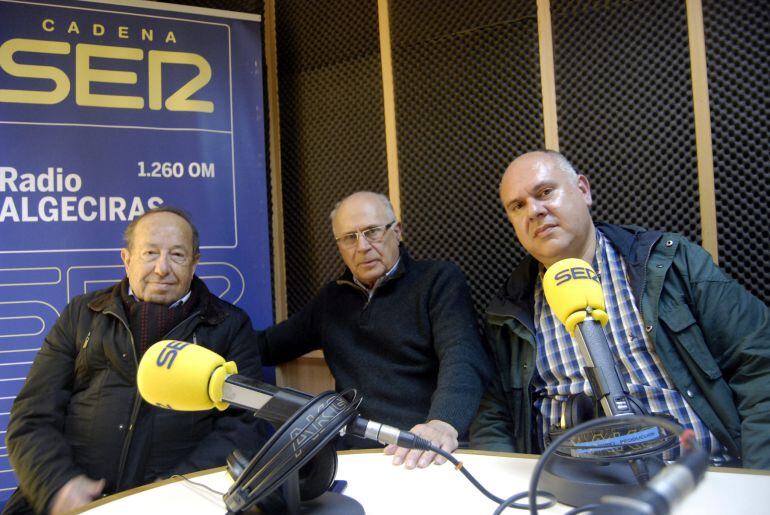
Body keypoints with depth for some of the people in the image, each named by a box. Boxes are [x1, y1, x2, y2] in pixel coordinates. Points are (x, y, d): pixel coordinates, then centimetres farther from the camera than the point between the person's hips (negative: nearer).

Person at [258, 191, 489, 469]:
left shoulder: (440, 280, 0)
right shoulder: (332, 297, 18)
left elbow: (463, 358, -16)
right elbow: (267, 345, 27)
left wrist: (444, 423, -35)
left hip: (426, 455, -3)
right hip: (352, 454, 3)